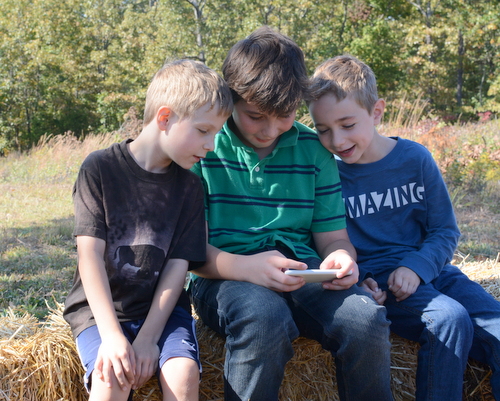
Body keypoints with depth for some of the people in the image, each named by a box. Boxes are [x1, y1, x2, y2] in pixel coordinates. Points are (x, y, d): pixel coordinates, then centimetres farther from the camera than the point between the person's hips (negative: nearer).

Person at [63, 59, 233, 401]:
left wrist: (147, 338, -15)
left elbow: (178, 265, -3)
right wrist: (111, 335, -21)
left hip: (161, 308, 3)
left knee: (184, 373, -26)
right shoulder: (100, 169, -7)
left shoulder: (189, 186, 3)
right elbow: (90, 254, -12)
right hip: (100, 308, -2)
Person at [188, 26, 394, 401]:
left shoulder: (313, 149, 11)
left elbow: (333, 236, 15)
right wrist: (246, 267, -24)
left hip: (302, 269, 3)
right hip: (224, 276, -3)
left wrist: (341, 258, -11)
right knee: (265, 318, -38)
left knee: (366, 320, -28)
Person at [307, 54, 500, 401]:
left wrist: (415, 267, -13)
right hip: (372, 278, -3)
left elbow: (446, 231, 5)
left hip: (427, 268, 3)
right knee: (450, 318, -30)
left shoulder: (415, 159, 0)